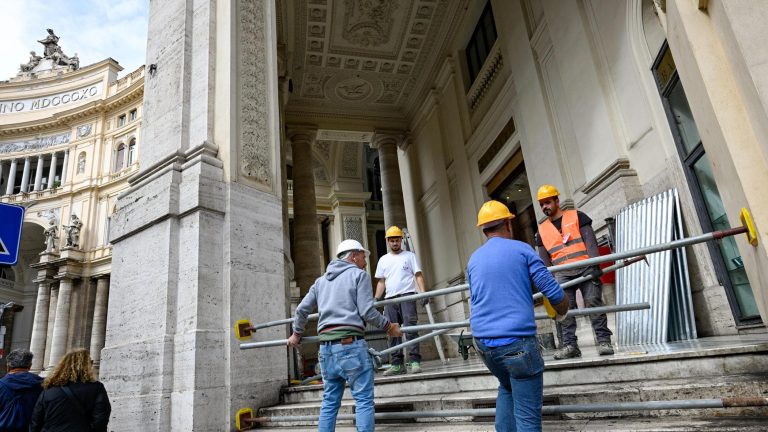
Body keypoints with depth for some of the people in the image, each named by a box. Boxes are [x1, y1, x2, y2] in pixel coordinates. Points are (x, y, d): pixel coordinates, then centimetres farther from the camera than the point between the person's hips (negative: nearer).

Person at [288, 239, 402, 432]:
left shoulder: (321, 280, 21)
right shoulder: (359, 275, 2)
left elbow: (302, 309, 22)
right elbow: (367, 311, -8)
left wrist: (297, 333, 37)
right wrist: (389, 326, 5)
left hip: (326, 346, 7)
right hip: (351, 344, -6)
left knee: (330, 401, 13)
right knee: (364, 399, -1)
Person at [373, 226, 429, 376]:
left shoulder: (410, 256, 8)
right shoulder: (383, 260, 18)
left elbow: (418, 276, 1)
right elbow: (381, 282, 16)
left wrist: (424, 293, -14)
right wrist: (376, 300, 3)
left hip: (407, 296, -4)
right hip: (390, 298, 4)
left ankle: (414, 361, -8)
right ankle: (397, 364, 9)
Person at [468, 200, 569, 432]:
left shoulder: (474, 259, 13)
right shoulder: (522, 249, 0)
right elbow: (553, 292, -2)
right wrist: (562, 312, 18)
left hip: (482, 342, 5)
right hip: (517, 340, -5)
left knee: (507, 388, 30)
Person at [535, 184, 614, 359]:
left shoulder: (576, 216, 10)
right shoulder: (542, 229, 17)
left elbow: (590, 241, 0)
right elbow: (544, 260, 16)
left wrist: (595, 265, -13)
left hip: (585, 268, -2)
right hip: (562, 274, 3)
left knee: (593, 302, -9)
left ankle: (603, 341, -4)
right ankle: (570, 345, -3)